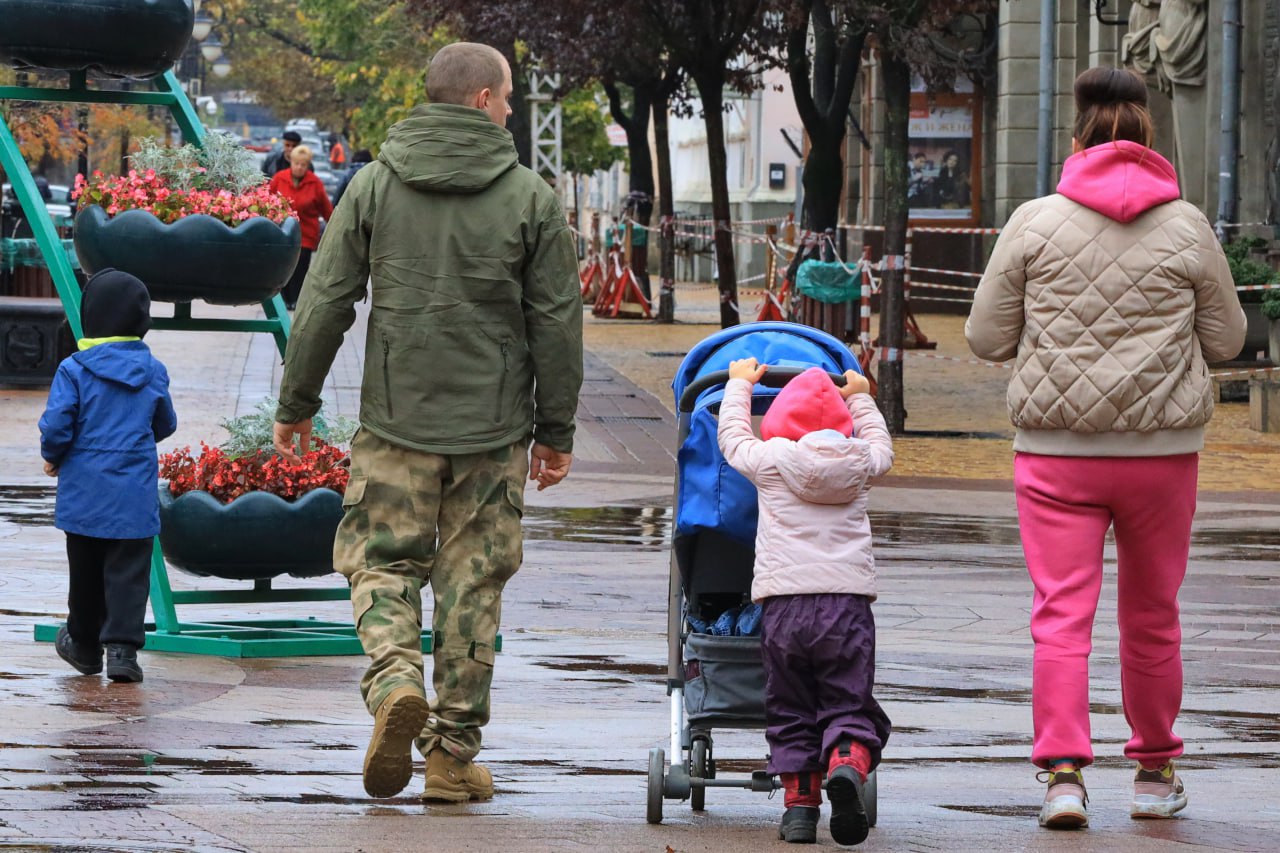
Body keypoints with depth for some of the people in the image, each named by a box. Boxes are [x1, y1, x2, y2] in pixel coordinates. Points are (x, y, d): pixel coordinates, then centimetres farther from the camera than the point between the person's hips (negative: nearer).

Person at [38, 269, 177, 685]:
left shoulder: (74, 369, -10)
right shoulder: (153, 371, 0)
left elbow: (55, 428, -13)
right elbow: (166, 425, 11)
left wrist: (52, 458, 8)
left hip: (84, 493, -1)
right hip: (135, 497, 1)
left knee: (86, 571, 14)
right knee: (129, 573, 1)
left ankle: (84, 644, 29)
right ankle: (122, 646, -12)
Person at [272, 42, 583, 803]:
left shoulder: (375, 185, 1)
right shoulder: (530, 198, -2)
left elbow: (325, 303, 0)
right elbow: (557, 321, 0)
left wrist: (296, 404, 10)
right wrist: (557, 430, 9)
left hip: (395, 422, 0)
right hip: (493, 427, 0)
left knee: (382, 561, 9)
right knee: (473, 582, 7)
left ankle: (395, 681, -19)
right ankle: (454, 753, 8)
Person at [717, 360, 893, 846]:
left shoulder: (770, 460, 6)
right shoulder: (860, 462, 11)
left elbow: (731, 436, 26)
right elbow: (881, 446, 35)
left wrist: (740, 384, 41)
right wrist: (861, 399, 51)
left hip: (784, 602, 0)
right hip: (848, 601, 0)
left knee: (790, 714, 9)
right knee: (850, 709, 2)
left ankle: (799, 802, 2)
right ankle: (848, 765, -27)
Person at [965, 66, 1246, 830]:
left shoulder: (1035, 224, -3)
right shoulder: (1187, 228, -1)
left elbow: (987, 338, 2)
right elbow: (1227, 340, 8)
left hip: (1057, 450, -1)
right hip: (1162, 450, 1)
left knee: (1062, 614, -2)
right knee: (1152, 616, 14)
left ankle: (1064, 769, -15)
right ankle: (1155, 772, 24)